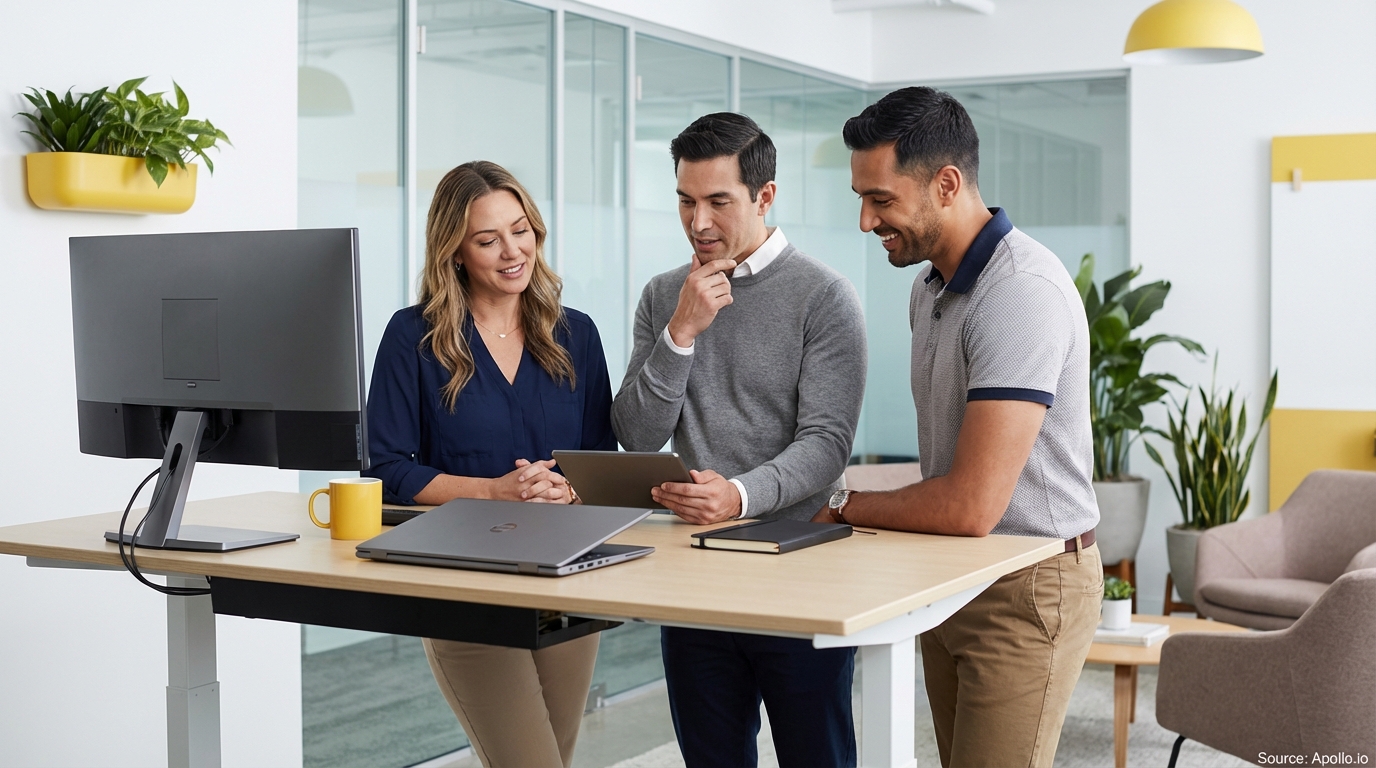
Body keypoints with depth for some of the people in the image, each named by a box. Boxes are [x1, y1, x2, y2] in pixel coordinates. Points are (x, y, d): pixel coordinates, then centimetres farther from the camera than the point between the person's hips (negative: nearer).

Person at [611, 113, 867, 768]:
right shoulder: (662, 298, 9)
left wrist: (742, 494, -31)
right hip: (694, 567, 4)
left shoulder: (823, 297, -5)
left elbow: (825, 442, -14)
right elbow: (637, 438, 0)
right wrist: (681, 334, -11)